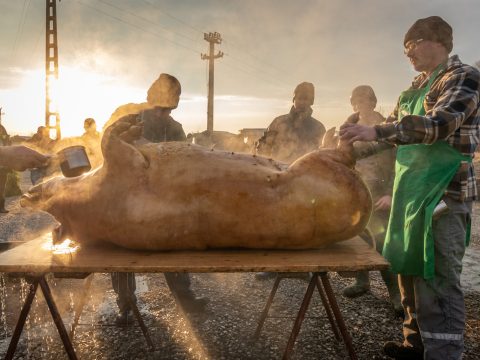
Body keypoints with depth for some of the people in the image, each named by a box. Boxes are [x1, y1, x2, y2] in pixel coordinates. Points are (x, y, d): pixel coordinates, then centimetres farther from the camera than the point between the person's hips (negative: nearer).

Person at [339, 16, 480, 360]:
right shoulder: (415, 88, 18)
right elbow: (393, 128, 24)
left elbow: (439, 124, -22)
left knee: (437, 279, -7)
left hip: (444, 192, -8)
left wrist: (376, 131, -31)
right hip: (410, 190, 8)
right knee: (410, 270, 13)